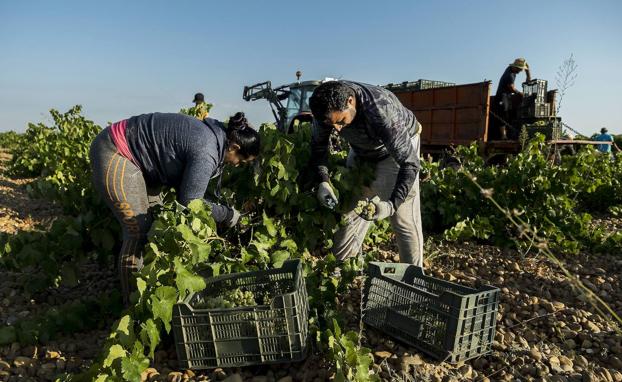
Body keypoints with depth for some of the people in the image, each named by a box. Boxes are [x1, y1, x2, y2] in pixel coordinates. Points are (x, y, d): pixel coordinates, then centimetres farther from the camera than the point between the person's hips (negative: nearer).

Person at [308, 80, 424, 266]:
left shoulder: (382, 110, -42)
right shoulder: (327, 107, -26)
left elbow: (409, 163, -38)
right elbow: (318, 146, -9)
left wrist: (392, 204, -50)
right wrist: (323, 181, -24)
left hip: (401, 145, -5)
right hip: (361, 150, 5)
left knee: (403, 218, -11)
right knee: (348, 211, 5)